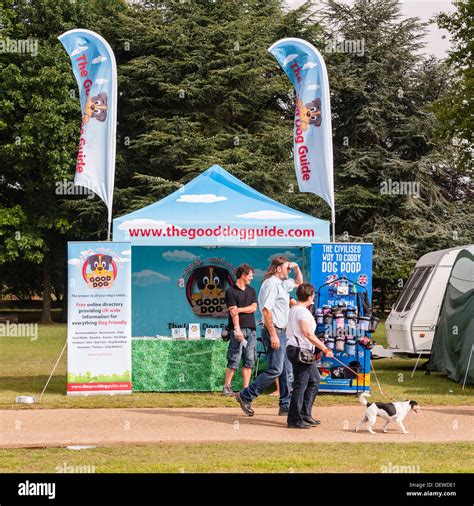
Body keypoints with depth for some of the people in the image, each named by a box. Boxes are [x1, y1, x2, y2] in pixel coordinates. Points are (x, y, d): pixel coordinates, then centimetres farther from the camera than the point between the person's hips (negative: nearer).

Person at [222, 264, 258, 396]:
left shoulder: (252, 290, 18)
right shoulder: (231, 291, -1)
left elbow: (253, 308, 6)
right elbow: (233, 312, -10)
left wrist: (239, 310, -9)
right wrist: (237, 329, -18)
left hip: (251, 328, 6)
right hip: (238, 329, -6)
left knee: (249, 360, 2)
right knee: (234, 360, -9)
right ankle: (227, 387, -2)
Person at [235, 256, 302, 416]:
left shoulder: (281, 283, 17)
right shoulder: (271, 284, -14)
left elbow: (298, 282, 38)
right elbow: (266, 310, -22)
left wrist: (296, 268, 18)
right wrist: (273, 335, -25)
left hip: (282, 332, 10)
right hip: (274, 331, -10)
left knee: (285, 370, 10)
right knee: (275, 370, -12)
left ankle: (286, 406, 13)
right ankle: (245, 396, -6)